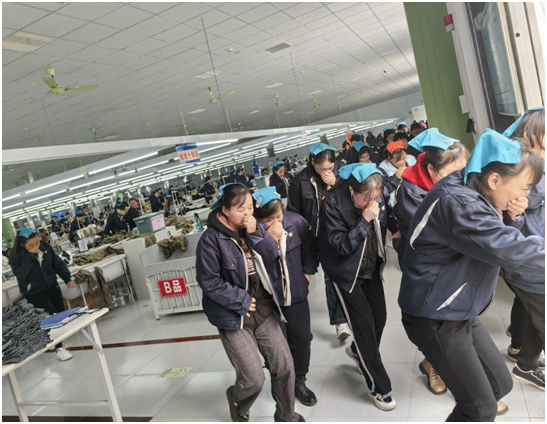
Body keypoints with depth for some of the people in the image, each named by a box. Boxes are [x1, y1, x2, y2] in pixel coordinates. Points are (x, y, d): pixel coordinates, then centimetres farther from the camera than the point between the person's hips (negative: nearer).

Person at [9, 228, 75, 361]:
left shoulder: (45, 246, -7)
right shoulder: (15, 256, -16)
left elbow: (58, 263, 3)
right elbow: (21, 274, -28)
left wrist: (67, 278, 0)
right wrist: (29, 256, -33)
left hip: (52, 287, 5)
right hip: (34, 293, -5)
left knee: (61, 314, 10)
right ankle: (58, 348, -1)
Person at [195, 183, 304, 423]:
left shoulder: (256, 228, 2)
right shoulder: (212, 238, -16)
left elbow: (272, 259, -7)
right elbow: (208, 281, -15)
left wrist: (256, 234, -20)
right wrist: (242, 301, -14)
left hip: (263, 310, 5)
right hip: (234, 316, -5)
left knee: (285, 366, 7)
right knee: (254, 379, -2)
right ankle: (237, 401, 35)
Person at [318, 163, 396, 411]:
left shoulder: (377, 199, -9)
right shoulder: (333, 204, -25)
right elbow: (341, 245, -26)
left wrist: (380, 259, 4)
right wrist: (365, 220, -32)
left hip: (371, 268, 6)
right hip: (346, 272, -5)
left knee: (379, 317, 11)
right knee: (364, 325, -3)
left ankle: (358, 352, 43)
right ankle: (379, 387, 13)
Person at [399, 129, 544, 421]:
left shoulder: (467, 195, 1)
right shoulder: (455, 201, -29)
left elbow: (497, 240, 11)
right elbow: (511, 250, -34)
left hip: (459, 313, 9)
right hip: (435, 319, -9)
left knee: (500, 383, 18)